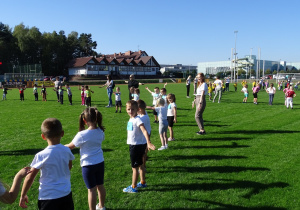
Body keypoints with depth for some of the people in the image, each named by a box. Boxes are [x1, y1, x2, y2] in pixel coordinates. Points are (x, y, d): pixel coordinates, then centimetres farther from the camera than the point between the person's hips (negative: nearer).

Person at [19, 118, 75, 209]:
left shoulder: (41, 156, -16)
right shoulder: (67, 151, -7)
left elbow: (29, 178, -9)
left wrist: (23, 195, 4)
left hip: (48, 197, -3)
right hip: (66, 195, 4)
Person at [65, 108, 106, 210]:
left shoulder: (82, 135, -20)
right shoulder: (100, 131, -6)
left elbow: (70, 146, -7)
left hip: (88, 165, -6)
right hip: (100, 163, 6)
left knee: (91, 190, 5)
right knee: (100, 186, 21)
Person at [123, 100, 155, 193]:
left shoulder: (137, 120, -22)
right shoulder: (131, 119, 5)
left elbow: (145, 131, -34)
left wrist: (149, 143, -45)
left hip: (137, 146, -9)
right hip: (134, 145, 9)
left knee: (134, 167, 3)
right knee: (140, 165, 22)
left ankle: (133, 187, 16)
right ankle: (143, 182, 39)